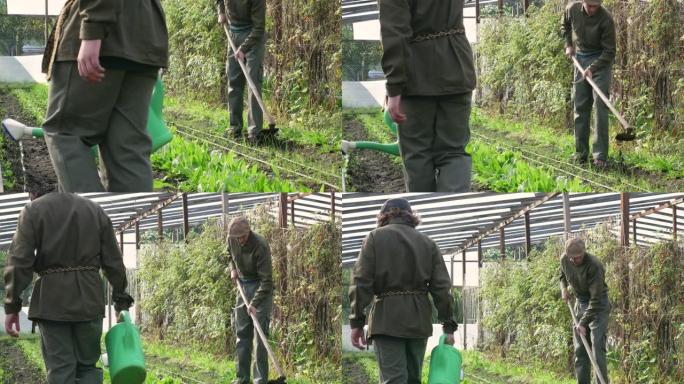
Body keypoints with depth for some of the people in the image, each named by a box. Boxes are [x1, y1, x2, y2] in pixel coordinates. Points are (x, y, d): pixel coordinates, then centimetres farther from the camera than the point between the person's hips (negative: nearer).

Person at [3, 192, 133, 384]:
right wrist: (121, 301, 16)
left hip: (52, 299, -2)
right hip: (88, 300, 2)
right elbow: (114, 262, 8)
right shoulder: (96, 211, 8)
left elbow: (20, 262, -7)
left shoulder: (33, 209, -1)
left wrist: (12, 305, -5)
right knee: (87, 366, 10)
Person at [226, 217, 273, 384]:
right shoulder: (232, 240, -8)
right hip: (243, 285, 7)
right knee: (242, 332, 8)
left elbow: (266, 280, -28)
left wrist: (254, 303, -34)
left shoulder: (260, 246, -28)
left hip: (260, 287, -7)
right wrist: (233, 268, 4)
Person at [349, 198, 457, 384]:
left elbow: (361, 282, -6)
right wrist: (448, 325, 10)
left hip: (387, 319, -4)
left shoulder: (375, 238, 1)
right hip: (419, 320, 4)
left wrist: (357, 322, -4)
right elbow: (442, 287, 6)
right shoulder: (428, 243, 11)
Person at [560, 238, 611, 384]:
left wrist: (584, 323, -31)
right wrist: (563, 288, 1)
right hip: (580, 303, 7)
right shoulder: (564, 260, -9)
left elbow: (595, 299, -29)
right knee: (580, 348, 6)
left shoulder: (594, 266, -29)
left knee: (597, 345, -17)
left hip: (598, 305, -6)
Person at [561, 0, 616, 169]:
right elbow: (565, 25, 17)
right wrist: (568, 45, 7)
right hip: (580, 58, 5)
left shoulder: (606, 19, -23)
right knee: (580, 106, 7)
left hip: (600, 60, -5)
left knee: (600, 106, -12)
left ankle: (600, 156, -13)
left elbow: (609, 52, -18)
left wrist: (592, 68, -27)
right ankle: (581, 152, 14)